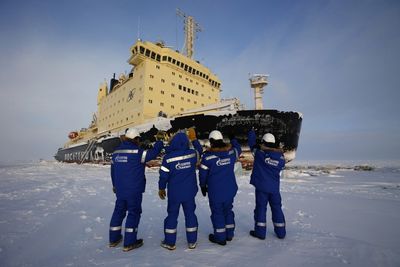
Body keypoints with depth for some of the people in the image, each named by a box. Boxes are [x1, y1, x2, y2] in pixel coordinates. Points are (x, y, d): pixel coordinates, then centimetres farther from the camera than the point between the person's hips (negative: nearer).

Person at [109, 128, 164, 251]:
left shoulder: (116, 152, 6)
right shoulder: (138, 152, -17)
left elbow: (113, 169, 14)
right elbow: (152, 153, -15)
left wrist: (115, 185, 27)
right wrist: (159, 143, 5)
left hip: (120, 189, 7)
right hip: (134, 190, -7)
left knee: (119, 211, 20)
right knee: (134, 213, 6)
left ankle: (113, 239, 33)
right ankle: (129, 243, 13)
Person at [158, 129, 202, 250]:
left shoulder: (168, 157, -14)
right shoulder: (192, 154, -9)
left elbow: (163, 175, -10)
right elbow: (199, 152, 15)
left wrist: (161, 188, 6)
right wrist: (194, 139, 20)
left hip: (174, 193, -2)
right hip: (190, 192, 2)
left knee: (172, 215, 13)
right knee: (190, 214, 14)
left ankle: (170, 242, 23)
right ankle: (192, 241, 24)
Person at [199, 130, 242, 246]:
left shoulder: (208, 155, -16)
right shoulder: (231, 151, -4)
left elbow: (203, 173, -8)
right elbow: (238, 149, 21)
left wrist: (203, 186, 8)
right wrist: (233, 139, 36)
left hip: (215, 190, -5)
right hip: (230, 189, 5)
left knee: (217, 212, 10)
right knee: (228, 210, 20)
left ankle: (220, 237, 21)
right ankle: (229, 234, 32)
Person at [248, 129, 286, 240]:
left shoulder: (260, 152, -12)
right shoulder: (281, 156, -3)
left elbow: (252, 144, 2)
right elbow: (281, 168, 9)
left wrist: (252, 132, 17)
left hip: (261, 186, -3)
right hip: (275, 187, 3)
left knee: (261, 207, 7)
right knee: (276, 208, 16)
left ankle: (260, 232, 13)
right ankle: (280, 232, 26)